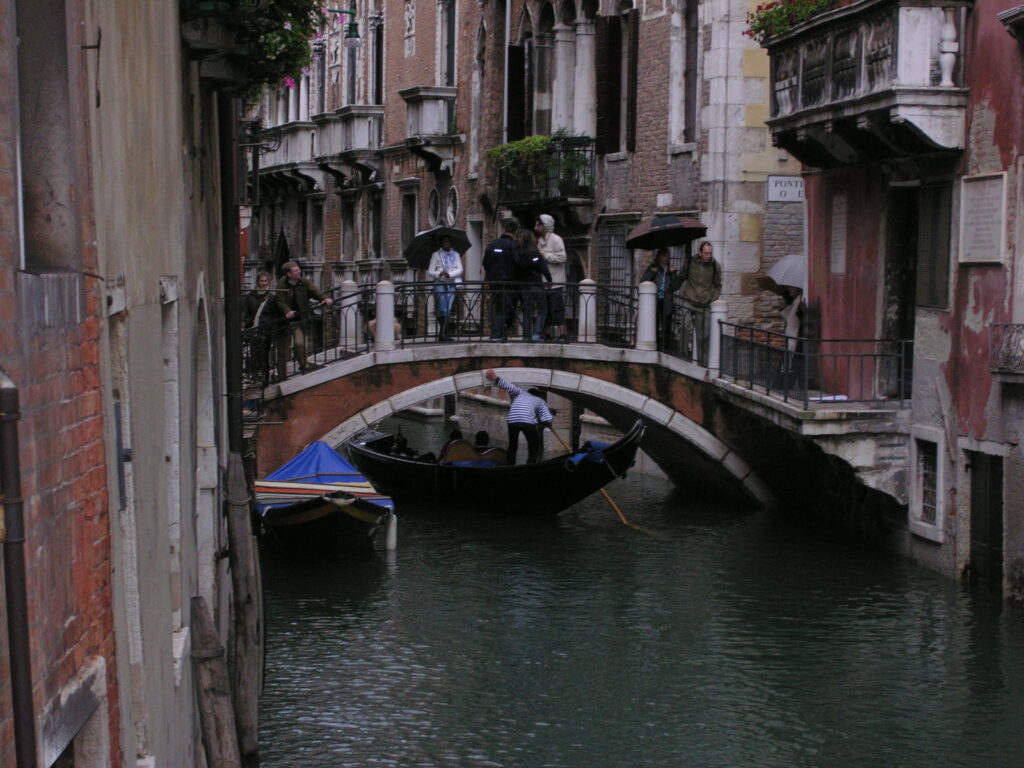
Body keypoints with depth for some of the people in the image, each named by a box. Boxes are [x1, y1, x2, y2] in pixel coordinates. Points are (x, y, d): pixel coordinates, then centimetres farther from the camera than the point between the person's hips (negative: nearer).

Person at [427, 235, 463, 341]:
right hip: (439, 284, -2)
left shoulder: (456, 255, 17)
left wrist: (449, 274, -13)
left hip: (452, 284, 2)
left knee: (448, 309, -8)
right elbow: (430, 271, 4)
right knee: (443, 309, -11)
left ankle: (442, 334, -3)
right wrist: (439, 274, -15)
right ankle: (446, 333, -11)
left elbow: (460, 269, 4)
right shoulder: (436, 255, 11)